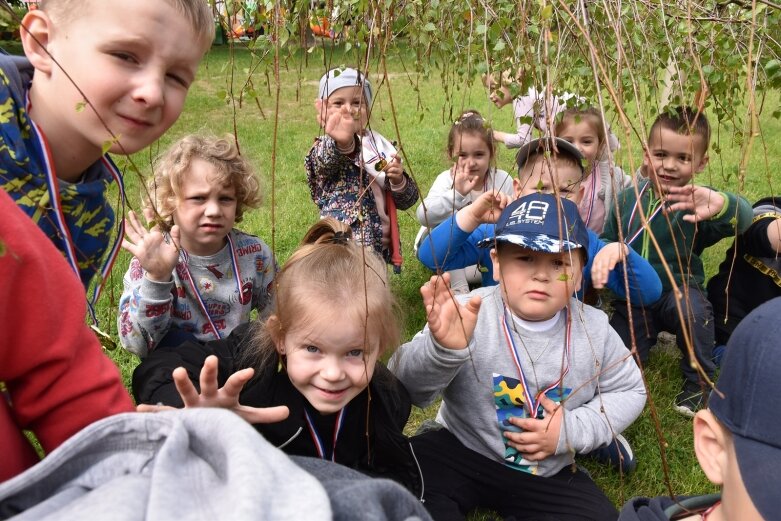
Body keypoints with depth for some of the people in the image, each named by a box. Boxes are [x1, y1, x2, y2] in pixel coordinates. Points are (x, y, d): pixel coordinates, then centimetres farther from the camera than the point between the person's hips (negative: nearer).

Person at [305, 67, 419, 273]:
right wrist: (341, 143, -52)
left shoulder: (380, 147, 9)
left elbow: (407, 201, 12)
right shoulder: (323, 150, -4)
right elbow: (328, 160, -31)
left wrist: (398, 181, -10)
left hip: (380, 246, 5)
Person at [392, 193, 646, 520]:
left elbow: (629, 391, 6)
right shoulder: (467, 315, -20)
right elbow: (404, 389, -27)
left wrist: (572, 431, -11)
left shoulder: (593, 329, -8)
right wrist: (442, 349, -49)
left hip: (548, 472, 4)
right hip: (461, 452, -3)